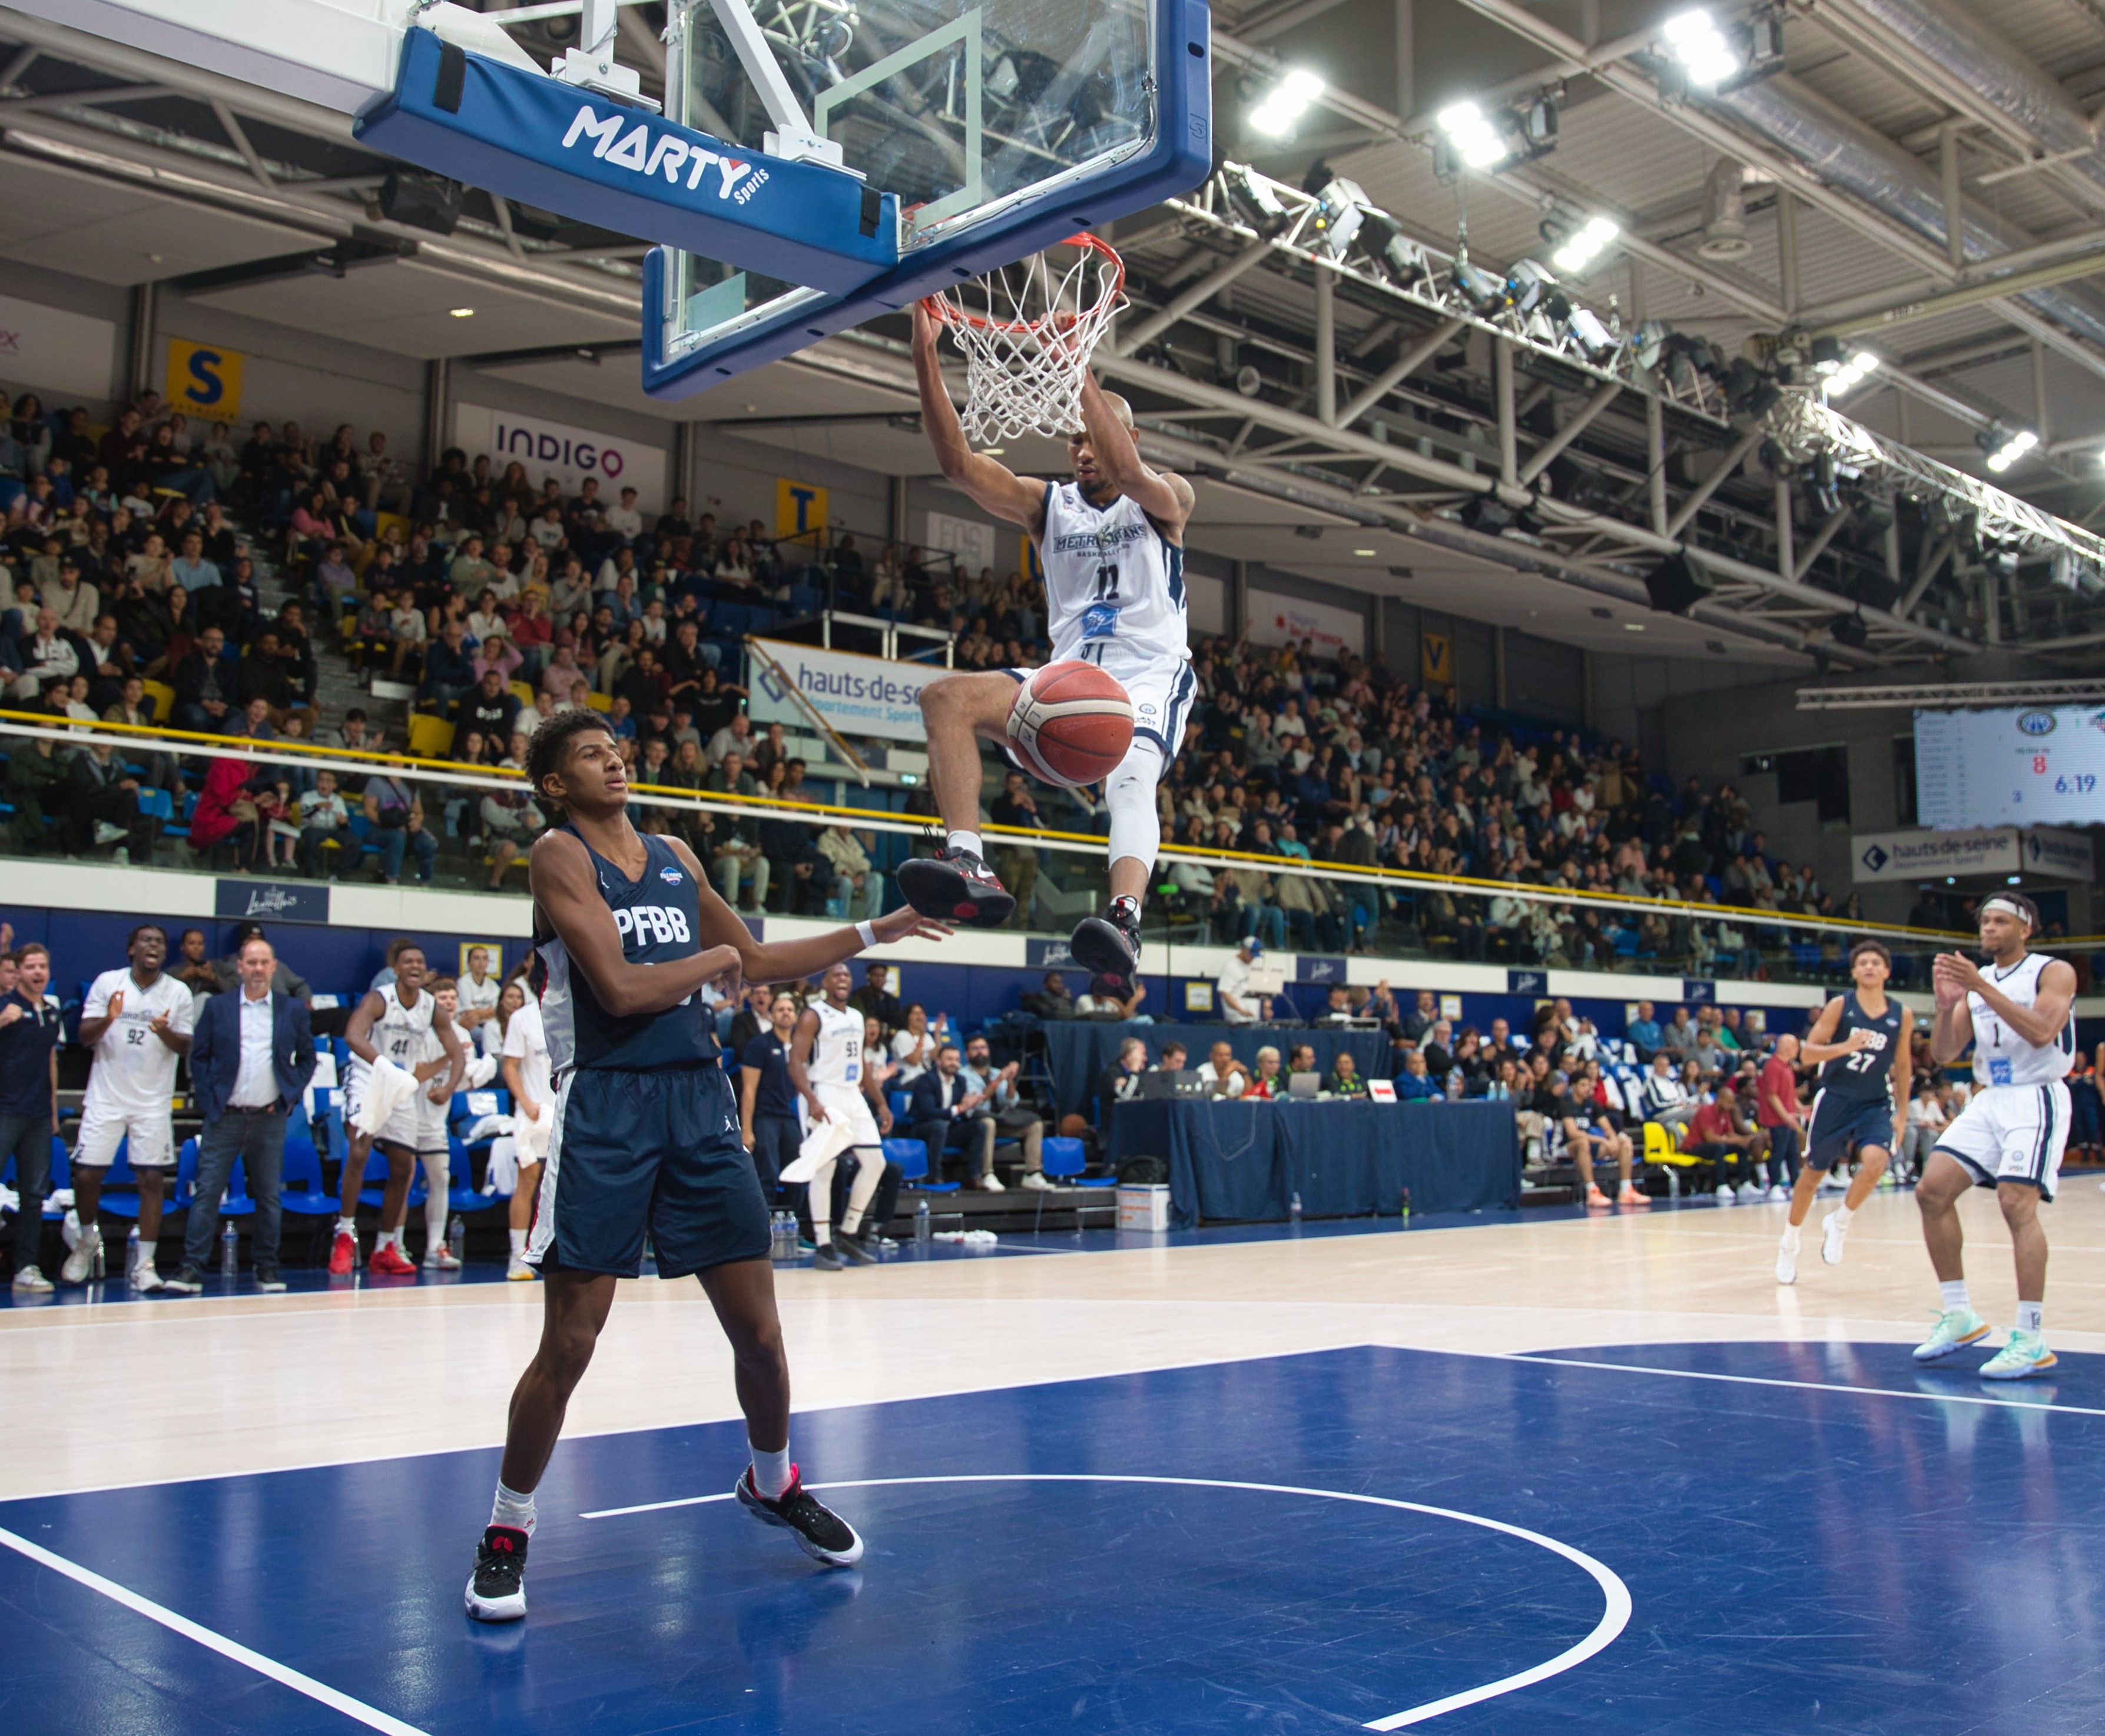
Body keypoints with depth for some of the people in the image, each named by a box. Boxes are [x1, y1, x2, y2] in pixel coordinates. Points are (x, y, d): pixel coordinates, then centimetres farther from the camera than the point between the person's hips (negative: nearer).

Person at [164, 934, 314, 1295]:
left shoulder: (293, 1011, 6)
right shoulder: (217, 1007, 4)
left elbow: (307, 1058, 12)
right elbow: (198, 1056, 6)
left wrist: (291, 1096, 1)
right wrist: (208, 1099, -4)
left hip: (270, 1117, 1)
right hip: (225, 1117, -1)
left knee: (269, 1197, 6)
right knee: (207, 1193, -4)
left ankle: (267, 1268, 14)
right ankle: (192, 1268, -2)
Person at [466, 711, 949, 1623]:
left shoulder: (676, 856, 15)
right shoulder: (559, 855, -5)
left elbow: (757, 961, 25)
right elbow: (620, 989, -16)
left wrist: (872, 932, 22)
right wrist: (714, 957, -1)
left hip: (700, 1100, 6)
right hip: (606, 1106, -5)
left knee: (759, 1331, 8)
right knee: (568, 1345, -4)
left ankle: (771, 1484, 33)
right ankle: (506, 1530, 16)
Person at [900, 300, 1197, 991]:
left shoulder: (1167, 499, 4)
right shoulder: (1048, 504, 14)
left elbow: (1129, 474, -22)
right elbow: (958, 461, -1)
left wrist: (1078, 370, -29)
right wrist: (925, 351, -12)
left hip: (1149, 678, -4)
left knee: (1130, 776, -35)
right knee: (947, 696, -19)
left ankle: (1124, 920, -58)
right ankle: (970, 867, -34)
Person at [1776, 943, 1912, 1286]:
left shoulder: (1902, 1016, 2)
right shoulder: (1840, 1006, -6)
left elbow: (1902, 1065, 13)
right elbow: (1808, 1052, -8)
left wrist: (1902, 1113, 11)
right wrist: (1845, 1047, -25)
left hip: (1875, 1105, 1)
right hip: (1835, 1099, -1)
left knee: (1875, 1161, -26)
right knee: (1813, 1173, 8)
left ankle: (1838, 1224, -1)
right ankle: (1790, 1244, 28)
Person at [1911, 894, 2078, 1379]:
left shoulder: (2055, 972, -4)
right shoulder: (1975, 980, 13)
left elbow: (2041, 1032, -22)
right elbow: (1943, 1054, 8)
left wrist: (1981, 987, -25)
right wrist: (1947, 1003, -10)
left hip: (2035, 1099, -7)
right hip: (1987, 1100, 7)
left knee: (2016, 1204, -20)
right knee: (1932, 1191, -4)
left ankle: (2032, 1339, -15)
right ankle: (1959, 1316, 6)